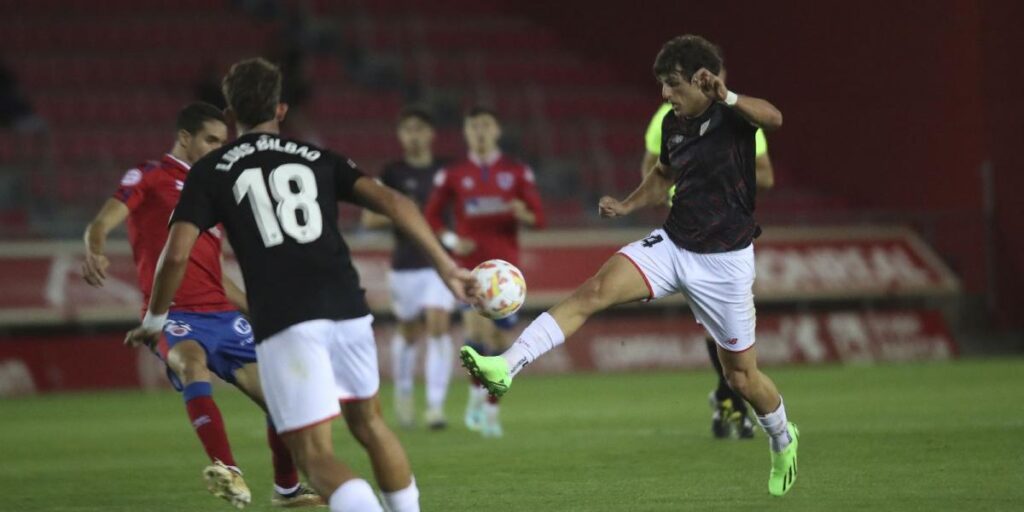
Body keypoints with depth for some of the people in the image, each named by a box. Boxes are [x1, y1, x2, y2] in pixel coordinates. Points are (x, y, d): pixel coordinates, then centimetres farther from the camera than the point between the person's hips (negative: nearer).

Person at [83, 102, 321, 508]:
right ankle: (227, 471, -48)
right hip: (174, 313, -7)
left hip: (222, 314, 7)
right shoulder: (149, 177, 3)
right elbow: (102, 223, -11)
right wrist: (94, 251, -33)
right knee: (192, 360, -38)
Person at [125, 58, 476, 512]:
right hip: (346, 308, 3)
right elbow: (391, 201, 6)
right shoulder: (317, 159, 19)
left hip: (283, 323, -3)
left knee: (315, 455, -5)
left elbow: (176, 254, 3)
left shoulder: (210, 172, 12)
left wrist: (154, 321, 18)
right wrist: (446, 265, 6)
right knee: (368, 424, 27)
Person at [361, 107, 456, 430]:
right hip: (406, 265, 0)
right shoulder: (392, 174, 2)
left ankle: (436, 404, -16)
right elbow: (369, 219, -1)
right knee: (408, 333, 11)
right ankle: (403, 392, 36)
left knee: (439, 327, -14)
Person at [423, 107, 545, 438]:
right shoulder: (452, 175, 4)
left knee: (499, 339, 3)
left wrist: (523, 214, -18)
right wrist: (451, 240, -8)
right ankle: (477, 394, -7)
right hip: (470, 264, -2)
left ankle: (491, 409, 14)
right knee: (477, 328, -23)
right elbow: (431, 215, 11)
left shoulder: (517, 172, 6)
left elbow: (539, 218, 6)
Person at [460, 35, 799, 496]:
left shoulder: (733, 116, -15)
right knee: (594, 290, -19)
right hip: (673, 245, 5)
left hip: (725, 259, -5)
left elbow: (773, 118, -40)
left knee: (741, 373, 6)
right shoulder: (673, 124, 4)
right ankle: (506, 367, -31)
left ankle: (783, 441, 37)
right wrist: (628, 205, 8)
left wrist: (727, 98, -58)